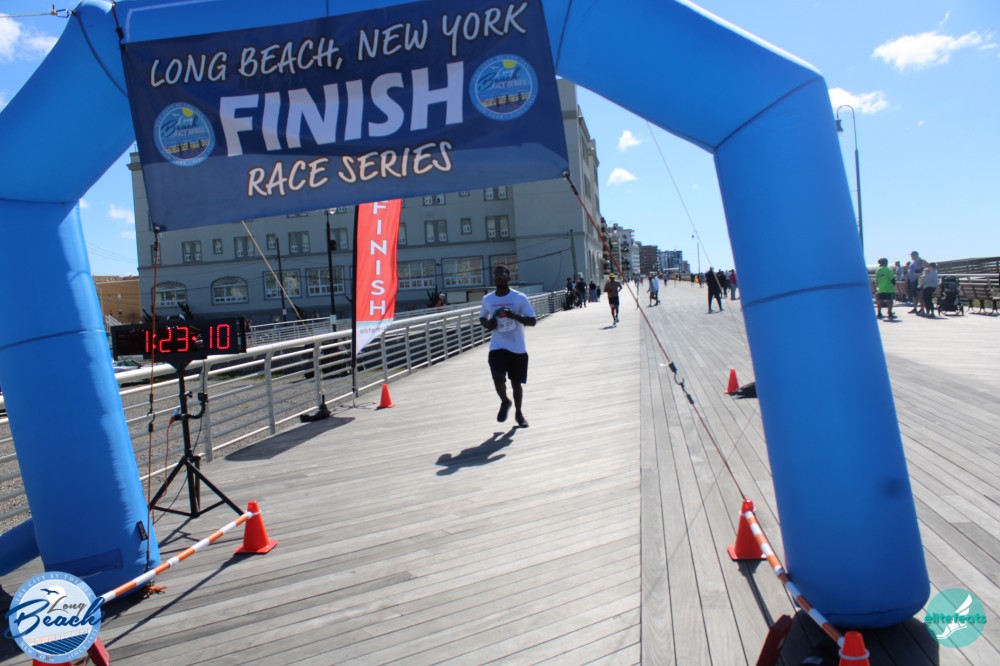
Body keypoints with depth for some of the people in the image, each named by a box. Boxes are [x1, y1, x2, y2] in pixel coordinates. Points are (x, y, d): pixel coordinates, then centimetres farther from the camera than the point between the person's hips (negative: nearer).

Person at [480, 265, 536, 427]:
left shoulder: (520, 298, -7)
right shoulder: (487, 299, 2)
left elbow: (532, 321, -9)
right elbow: (482, 318, 19)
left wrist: (514, 316, -25)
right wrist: (487, 324, -5)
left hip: (517, 347, -1)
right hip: (497, 346, 1)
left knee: (516, 382, 9)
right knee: (498, 379, -16)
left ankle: (518, 413, 33)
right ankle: (504, 402, 17)